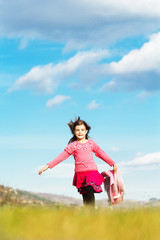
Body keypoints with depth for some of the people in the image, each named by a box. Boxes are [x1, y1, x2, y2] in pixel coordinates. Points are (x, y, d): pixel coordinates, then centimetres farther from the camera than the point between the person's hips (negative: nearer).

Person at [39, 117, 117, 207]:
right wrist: (48, 166, -1)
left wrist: (113, 163, 28)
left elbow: (101, 153, 23)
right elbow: (61, 156, 5)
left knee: (90, 190, -20)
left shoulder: (91, 143, 14)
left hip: (92, 172, 0)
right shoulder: (73, 145, 8)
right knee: (85, 195, -1)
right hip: (80, 173, 0)